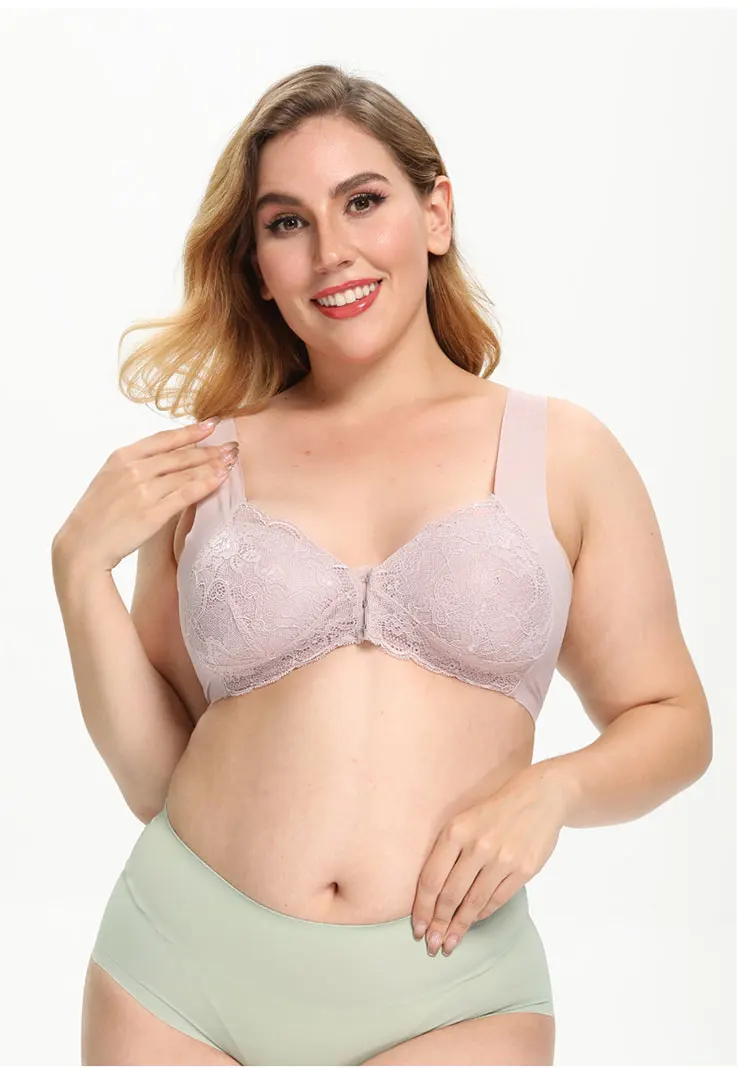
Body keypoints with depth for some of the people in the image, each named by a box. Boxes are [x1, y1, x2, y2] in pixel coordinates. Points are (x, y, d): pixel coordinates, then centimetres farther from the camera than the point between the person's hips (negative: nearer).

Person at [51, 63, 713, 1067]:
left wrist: (550, 790, -11)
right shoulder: (206, 464, 5)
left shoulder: (562, 451, 3)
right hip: (182, 980, 2)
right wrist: (80, 564, -2)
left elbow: (672, 723, 8)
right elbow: (154, 777, 8)